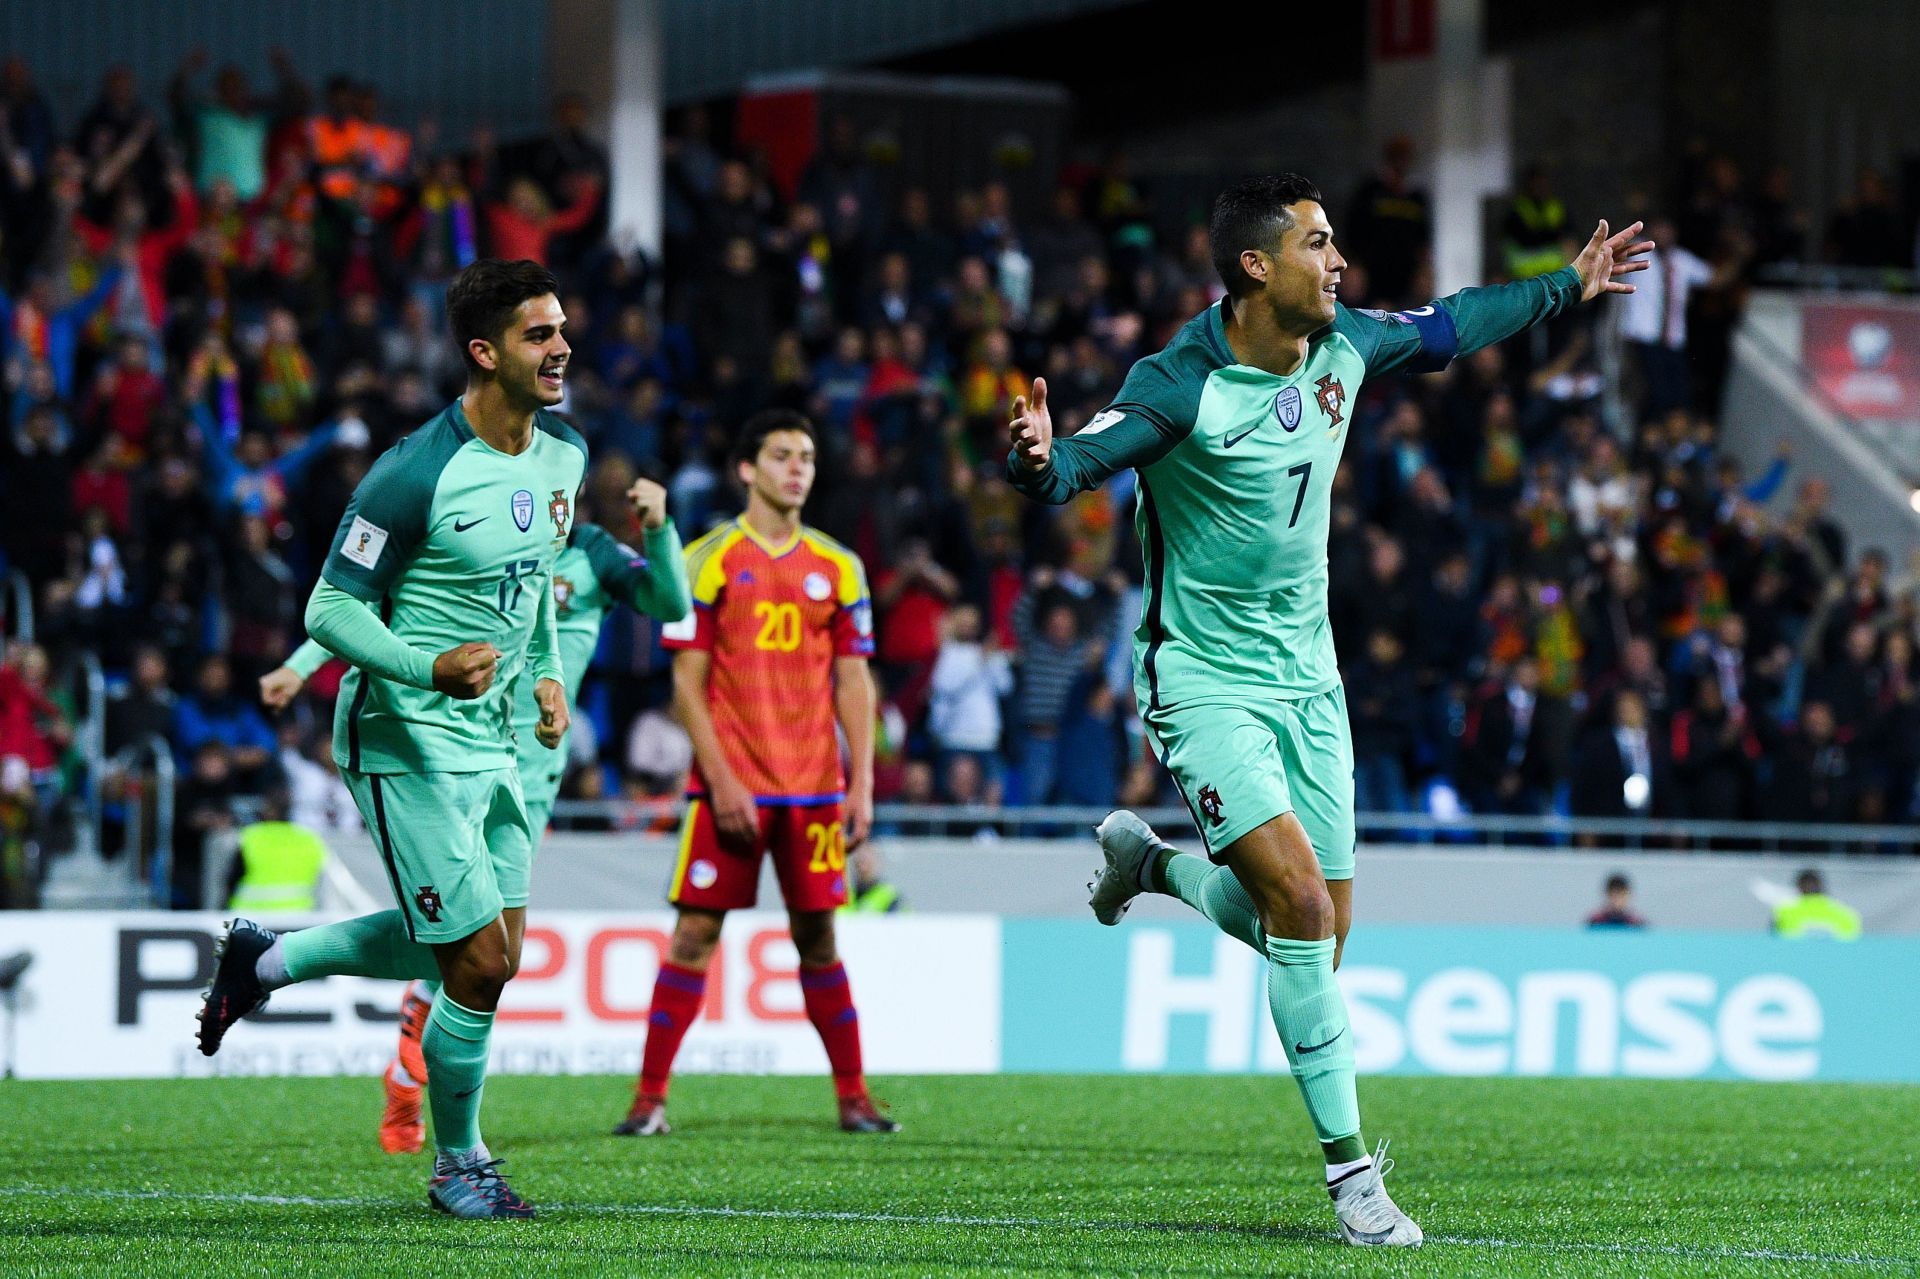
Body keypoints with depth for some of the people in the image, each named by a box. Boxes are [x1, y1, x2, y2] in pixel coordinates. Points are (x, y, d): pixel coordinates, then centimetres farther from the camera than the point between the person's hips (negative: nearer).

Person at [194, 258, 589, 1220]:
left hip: (487, 735, 8)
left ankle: (263, 961, 34)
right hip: (406, 740, -8)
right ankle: (459, 1166, 14)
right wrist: (432, 667, -32)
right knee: (481, 963, -8)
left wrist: (547, 672, 10)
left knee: (486, 947, 15)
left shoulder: (561, 455, 4)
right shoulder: (416, 472, -21)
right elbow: (331, 609, -17)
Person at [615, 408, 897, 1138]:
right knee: (695, 934, -5)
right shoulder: (709, 561, -1)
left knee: (817, 936, 6)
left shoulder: (837, 569, 9)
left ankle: (853, 1096, 12)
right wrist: (722, 780, -11)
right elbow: (688, 681, -3)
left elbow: (853, 682, 9)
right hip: (730, 785, -3)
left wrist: (862, 785, 1)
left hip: (814, 787, 3)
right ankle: (650, 1097, -1)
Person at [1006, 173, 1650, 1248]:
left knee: (1322, 933, 5)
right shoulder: (1181, 388, -20)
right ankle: (1349, 1162, -11)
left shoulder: (1343, 348, 1)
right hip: (1204, 683, -7)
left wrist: (1568, 288, 29)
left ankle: (1153, 863, 35)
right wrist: (1039, 457, -50)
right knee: (1302, 900, -20)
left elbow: (1447, 327, 19)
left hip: (1305, 677, 7)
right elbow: (1072, 471, -27)